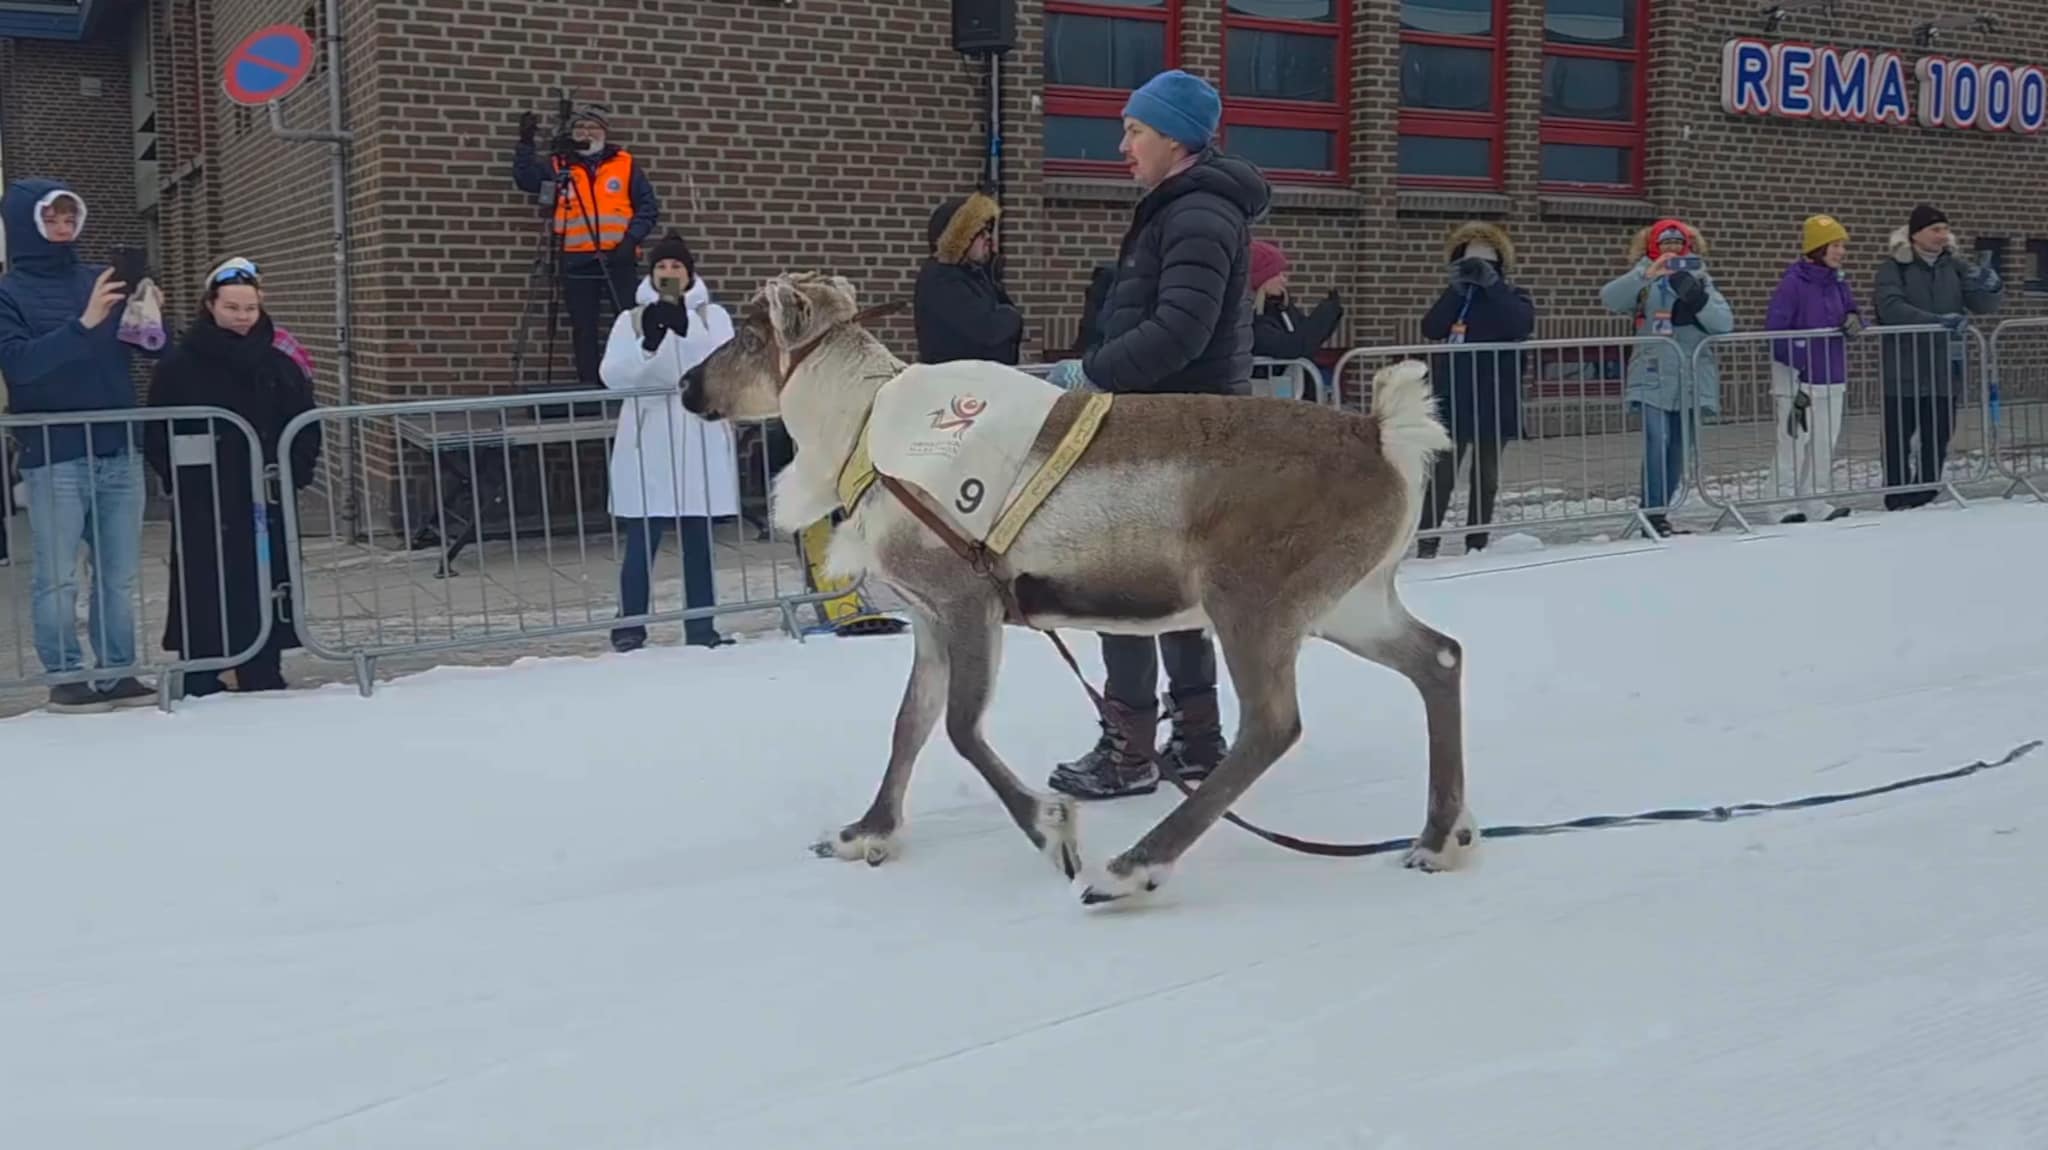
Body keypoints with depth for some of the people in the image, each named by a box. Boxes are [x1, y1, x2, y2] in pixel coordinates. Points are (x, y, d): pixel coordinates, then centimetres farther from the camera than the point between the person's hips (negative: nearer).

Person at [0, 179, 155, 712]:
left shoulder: (98, 281, 11)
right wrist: (82, 325, -26)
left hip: (118, 450, 4)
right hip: (54, 456, -4)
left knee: (121, 573, 8)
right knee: (57, 577, 0)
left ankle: (117, 672, 17)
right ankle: (65, 676, 9)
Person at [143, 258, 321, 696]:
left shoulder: (278, 366, 6)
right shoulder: (180, 366, -2)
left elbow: (305, 429, 10)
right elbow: (157, 436, -2)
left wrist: (292, 472, -4)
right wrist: (182, 478, -13)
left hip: (265, 506, 3)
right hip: (203, 508, -3)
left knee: (264, 594, 8)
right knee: (204, 597, 0)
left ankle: (263, 683, 19)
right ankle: (201, 687, 9)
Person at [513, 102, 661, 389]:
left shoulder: (626, 164, 9)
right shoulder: (558, 166, 12)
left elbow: (649, 206, 7)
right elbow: (526, 180, -2)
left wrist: (632, 238, -7)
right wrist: (527, 143, -15)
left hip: (618, 258, -1)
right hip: (577, 261, 1)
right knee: (583, 330, 3)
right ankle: (588, 385, 7)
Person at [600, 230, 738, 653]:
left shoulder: (713, 316, 9)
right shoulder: (631, 320, 8)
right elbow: (613, 376, -5)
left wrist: (685, 331, -24)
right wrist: (648, 345, -22)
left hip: (700, 442, 1)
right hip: (649, 443, -1)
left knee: (698, 540, 7)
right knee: (642, 541, -5)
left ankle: (701, 627, 13)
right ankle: (629, 626, 4)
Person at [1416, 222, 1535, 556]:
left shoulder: (1511, 296, 4)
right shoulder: (1454, 298, 10)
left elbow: (1523, 323, -19)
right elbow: (1431, 329, -8)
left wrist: (1492, 284, -24)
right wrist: (1456, 289, -18)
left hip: (1495, 400, 0)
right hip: (1453, 400, 0)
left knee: (1487, 474, 8)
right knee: (1443, 474, -5)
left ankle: (1477, 542, 17)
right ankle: (1427, 541, -2)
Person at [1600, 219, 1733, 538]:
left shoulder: (1701, 279, 11)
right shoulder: (1644, 280, 5)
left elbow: (1725, 323, -2)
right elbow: (1610, 298, -15)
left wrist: (1695, 297, -18)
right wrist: (1646, 275, -28)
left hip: (1691, 379, 3)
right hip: (1653, 377, -3)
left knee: (1678, 450, 7)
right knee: (1657, 442, -17)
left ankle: (1662, 513, 16)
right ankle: (1653, 513, -14)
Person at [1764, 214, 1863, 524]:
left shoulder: (1839, 283, 8)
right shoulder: (1794, 283, -13)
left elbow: (1850, 310, 16)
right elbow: (1774, 326, -16)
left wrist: (1853, 319, -9)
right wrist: (1796, 364, -19)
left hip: (1832, 376, 7)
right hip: (1797, 377, -7)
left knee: (1826, 441, 10)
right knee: (1795, 440, -3)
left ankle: (1816, 502, 18)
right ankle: (1790, 503, 4)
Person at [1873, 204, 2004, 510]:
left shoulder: (1954, 266, 8)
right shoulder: (1894, 268, -4)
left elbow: (1984, 305, 6)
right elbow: (1891, 308, -20)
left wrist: (1991, 287, -17)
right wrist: (1937, 321, -30)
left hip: (1945, 373, 4)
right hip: (1903, 373, -4)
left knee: (1938, 439, 7)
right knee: (1898, 440, 1)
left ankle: (1925, 499, 17)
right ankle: (1897, 501, 10)